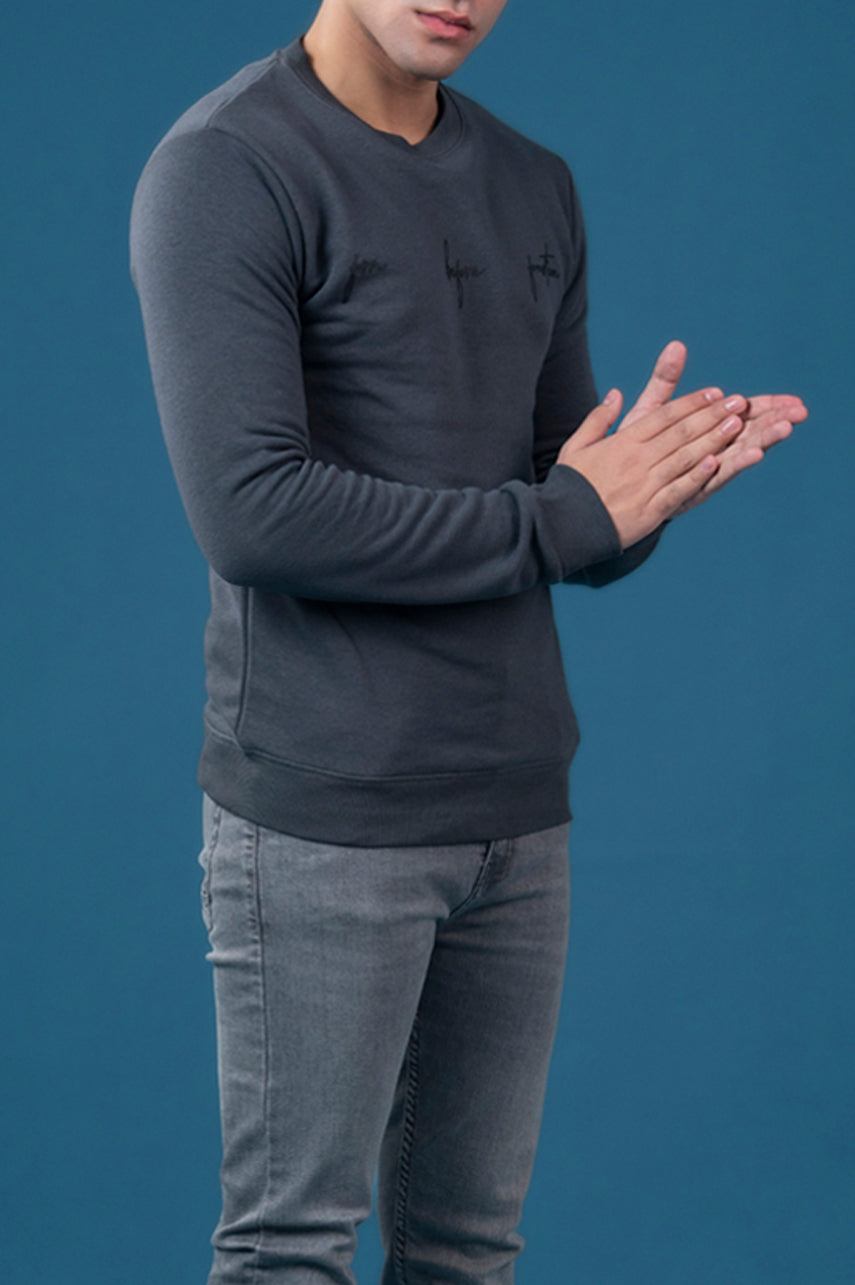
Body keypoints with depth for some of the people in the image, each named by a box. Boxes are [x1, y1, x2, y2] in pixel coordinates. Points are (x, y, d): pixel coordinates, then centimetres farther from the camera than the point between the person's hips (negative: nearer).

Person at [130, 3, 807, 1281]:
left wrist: (653, 480, -10)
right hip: (325, 825, -6)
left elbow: (581, 539, 14)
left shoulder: (536, 190, 12)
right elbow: (252, 514, -20)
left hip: (519, 814, 7)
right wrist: (560, 515, -14)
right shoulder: (224, 172, -10)